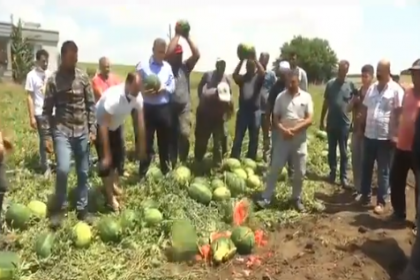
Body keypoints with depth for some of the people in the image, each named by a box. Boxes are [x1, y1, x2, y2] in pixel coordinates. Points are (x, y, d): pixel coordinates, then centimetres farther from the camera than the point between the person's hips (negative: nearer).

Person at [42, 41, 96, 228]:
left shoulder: (83, 77, 3)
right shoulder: (54, 79, -3)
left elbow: (91, 105, 5)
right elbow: (47, 109, -1)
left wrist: (92, 129, 0)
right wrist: (47, 135, -5)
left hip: (82, 131, 2)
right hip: (62, 130, -2)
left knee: (83, 172, 7)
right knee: (63, 169, -17)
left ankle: (82, 208, 22)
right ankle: (59, 208, 5)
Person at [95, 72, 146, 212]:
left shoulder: (137, 97, -22)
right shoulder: (113, 97, -40)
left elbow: (140, 122, -11)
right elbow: (104, 126, -38)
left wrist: (142, 145, -6)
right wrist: (106, 154, -36)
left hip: (116, 126, 6)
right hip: (100, 125, -6)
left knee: (119, 155, 14)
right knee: (106, 161, -7)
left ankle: (115, 185, 38)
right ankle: (110, 197, 6)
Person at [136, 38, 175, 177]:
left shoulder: (168, 66, 9)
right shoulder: (143, 65, -2)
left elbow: (172, 87, 7)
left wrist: (163, 88, -12)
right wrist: (145, 91, -21)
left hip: (164, 109, 4)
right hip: (148, 108, -3)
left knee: (164, 142, 13)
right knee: (146, 142, 1)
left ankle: (166, 171, 27)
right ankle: (142, 174, 11)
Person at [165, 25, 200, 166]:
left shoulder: (185, 67, 9)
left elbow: (197, 55, -4)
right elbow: (168, 53, -16)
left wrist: (187, 37, -4)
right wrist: (177, 35, -8)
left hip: (184, 107, 1)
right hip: (169, 107, -1)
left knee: (184, 134, -13)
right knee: (171, 137, 5)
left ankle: (183, 162, 3)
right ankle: (172, 163, 17)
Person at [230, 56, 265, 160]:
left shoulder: (258, 78, 6)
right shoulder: (242, 78, 10)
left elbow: (263, 73, -16)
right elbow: (234, 75, -11)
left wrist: (255, 59, -17)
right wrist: (241, 60, -15)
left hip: (255, 112, 0)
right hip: (243, 111, 0)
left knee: (254, 139, 8)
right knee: (238, 138, 1)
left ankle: (251, 161, 20)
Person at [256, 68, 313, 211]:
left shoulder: (306, 97, -1)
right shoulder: (280, 97, 1)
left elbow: (309, 120, -5)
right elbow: (275, 119, 1)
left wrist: (294, 129, -18)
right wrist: (283, 130, -17)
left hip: (300, 140, 0)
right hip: (282, 138, 0)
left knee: (300, 172, 7)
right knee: (274, 169, 1)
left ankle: (296, 198, 24)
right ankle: (266, 198, 8)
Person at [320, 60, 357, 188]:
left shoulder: (351, 85, -3)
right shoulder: (330, 83, 1)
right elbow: (325, 103, 6)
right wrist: (321, 120, 6)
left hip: (344, 123, -1)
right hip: (331, 123, 2)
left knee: (343, 152, 5)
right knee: (332, 150, 11)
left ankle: (344, 177, 11)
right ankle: (332, 172, 25)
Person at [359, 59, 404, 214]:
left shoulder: (396, 90, -8)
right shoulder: (372, 88, 9)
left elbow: (399, 113, -9)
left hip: (385, 137, -5)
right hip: (369, 135, 5)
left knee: (383, 171, 5)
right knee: (366, 167, 14)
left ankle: (381, 201, 15)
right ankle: (365, 195, 28)